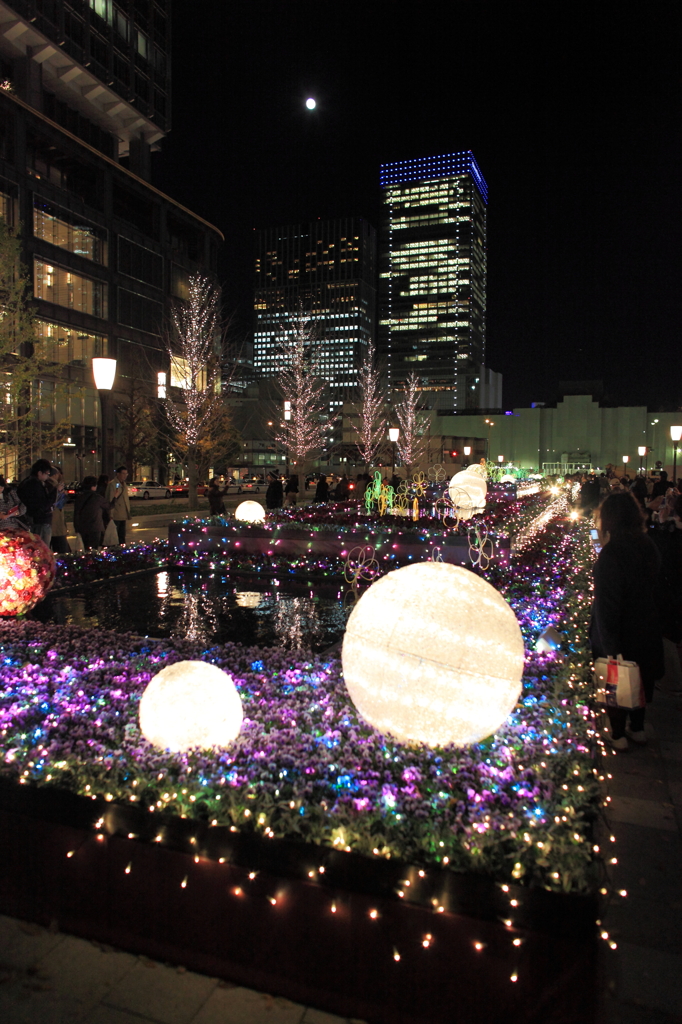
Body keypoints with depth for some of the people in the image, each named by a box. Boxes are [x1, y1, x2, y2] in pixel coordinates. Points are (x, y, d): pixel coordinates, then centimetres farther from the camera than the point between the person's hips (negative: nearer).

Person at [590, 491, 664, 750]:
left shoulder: (611, 553, -27)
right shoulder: (648, 546, -4)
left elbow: (606, 602, -25)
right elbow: (653, 588, 8)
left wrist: (608, 643, -20)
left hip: (619, 632, -7)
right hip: (647, 629, 7)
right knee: (640, 678, 22)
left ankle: (617, 735, 26)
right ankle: (638, 728, 39)